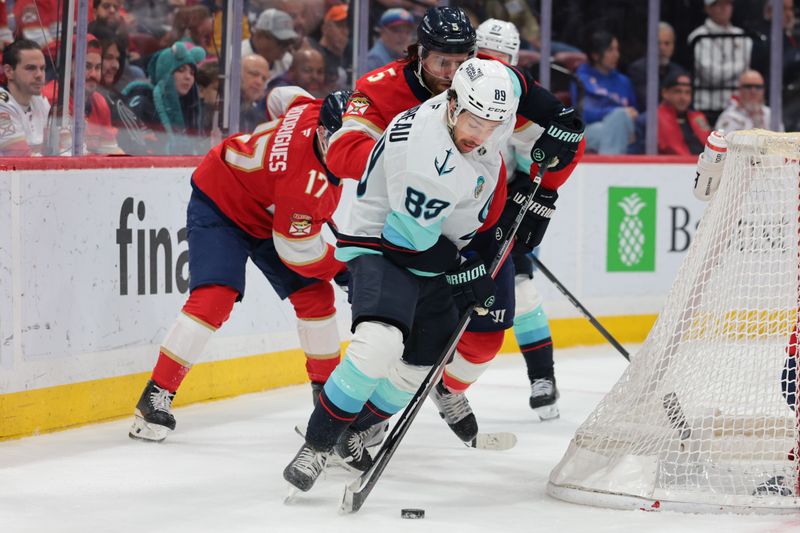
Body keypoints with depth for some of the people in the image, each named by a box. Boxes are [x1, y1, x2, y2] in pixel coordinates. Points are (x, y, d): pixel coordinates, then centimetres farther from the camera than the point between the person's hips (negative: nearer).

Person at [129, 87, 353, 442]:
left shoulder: (318, 111, -17)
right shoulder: (307, 180, -40)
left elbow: (284, 96, 7)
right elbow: (299, 252, -30)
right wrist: (347, 269, -17)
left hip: (267, 212, 9)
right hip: (219, 204, -9)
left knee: (315, 293, 4)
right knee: (215, 297, -25)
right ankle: (156, 396, -20)